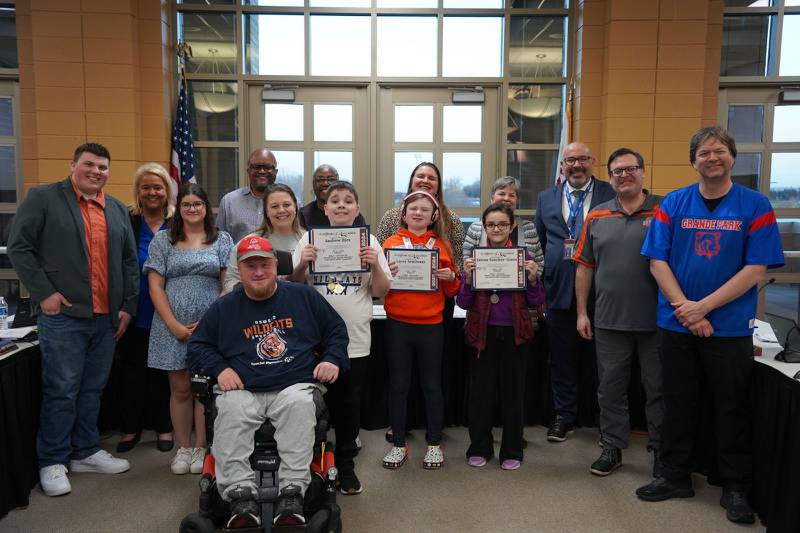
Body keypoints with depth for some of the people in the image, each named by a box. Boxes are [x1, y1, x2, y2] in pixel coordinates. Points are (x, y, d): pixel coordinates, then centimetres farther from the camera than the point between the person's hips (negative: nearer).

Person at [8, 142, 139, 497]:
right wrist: (44, 292, -11)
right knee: (61, 390, 1)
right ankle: (52, 463, 15)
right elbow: (19, 247, -5)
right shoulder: (43, 198, 0)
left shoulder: (117, 209, 14)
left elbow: (130, 260, 14)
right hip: (63, 314, -5)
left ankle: (86, 452, 26)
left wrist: (128, 306, 8)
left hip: (106, 317, 5)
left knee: (92, 389, 13)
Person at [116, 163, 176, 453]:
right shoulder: (126, 222, -2)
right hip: (134, 312, 0)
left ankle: (164, 427, 24)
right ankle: (130, 427, 26)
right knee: (132, 371, 11)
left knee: (163, 371, 11)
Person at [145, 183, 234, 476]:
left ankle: (201, 448, 18)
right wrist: (175, 325, -9)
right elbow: (155, 286, 1)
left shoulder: (222, 240, 6)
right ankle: (183, 448, 20)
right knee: (180, 389, 7)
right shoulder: (163, 240, 6)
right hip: (172, 326, 1)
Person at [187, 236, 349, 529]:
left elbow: (336, 330, 18)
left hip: (294, 386, -1)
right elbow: (198, 345, 17)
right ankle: (240, 495, -32)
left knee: (301, 406, -34)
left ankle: (292, 493, -32)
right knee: (230, 412, -32)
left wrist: (333, 360, 0)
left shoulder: (304, 296, 12)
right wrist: (220, 369, -2)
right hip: (242, 390, 1)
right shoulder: (223, 307, 14)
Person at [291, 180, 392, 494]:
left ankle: (345, 465, 28)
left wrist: (375, 265, -14)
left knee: (349, 404, 11)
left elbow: (381, 292, 3)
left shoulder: (369, 242, 4)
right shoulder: (310, 239, 3)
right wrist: (302, 265, -14)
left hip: (355, 339, 0)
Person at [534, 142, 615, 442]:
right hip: (560, 291, 3)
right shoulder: (546, 198, 11)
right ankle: (564, 416, 25)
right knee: (562, 358, 11)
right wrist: (548, 274, 7)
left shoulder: (611, 195, 1)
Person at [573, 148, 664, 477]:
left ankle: (661, 450, 27)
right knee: (611, 388, 12)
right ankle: (612, 447, 27)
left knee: (659, 388, 11)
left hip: (655, 319, -2)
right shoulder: (597, 217, 7)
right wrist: (582, 312, 6)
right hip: (609, 320, 2)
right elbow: (584, 267, 9)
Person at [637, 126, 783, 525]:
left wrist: (702, 307, -15)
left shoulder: (755, 205, -2)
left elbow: (756, 268, -9)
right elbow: (657, 261, -3)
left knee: (732, 408, 9)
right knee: (677, 403, 12)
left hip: (730, 327, -1)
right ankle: (675, 477, 27)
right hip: (677, 324, 2)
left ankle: (735, 488, 26)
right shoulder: (673, 203, 1)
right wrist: (683, 308, -14)